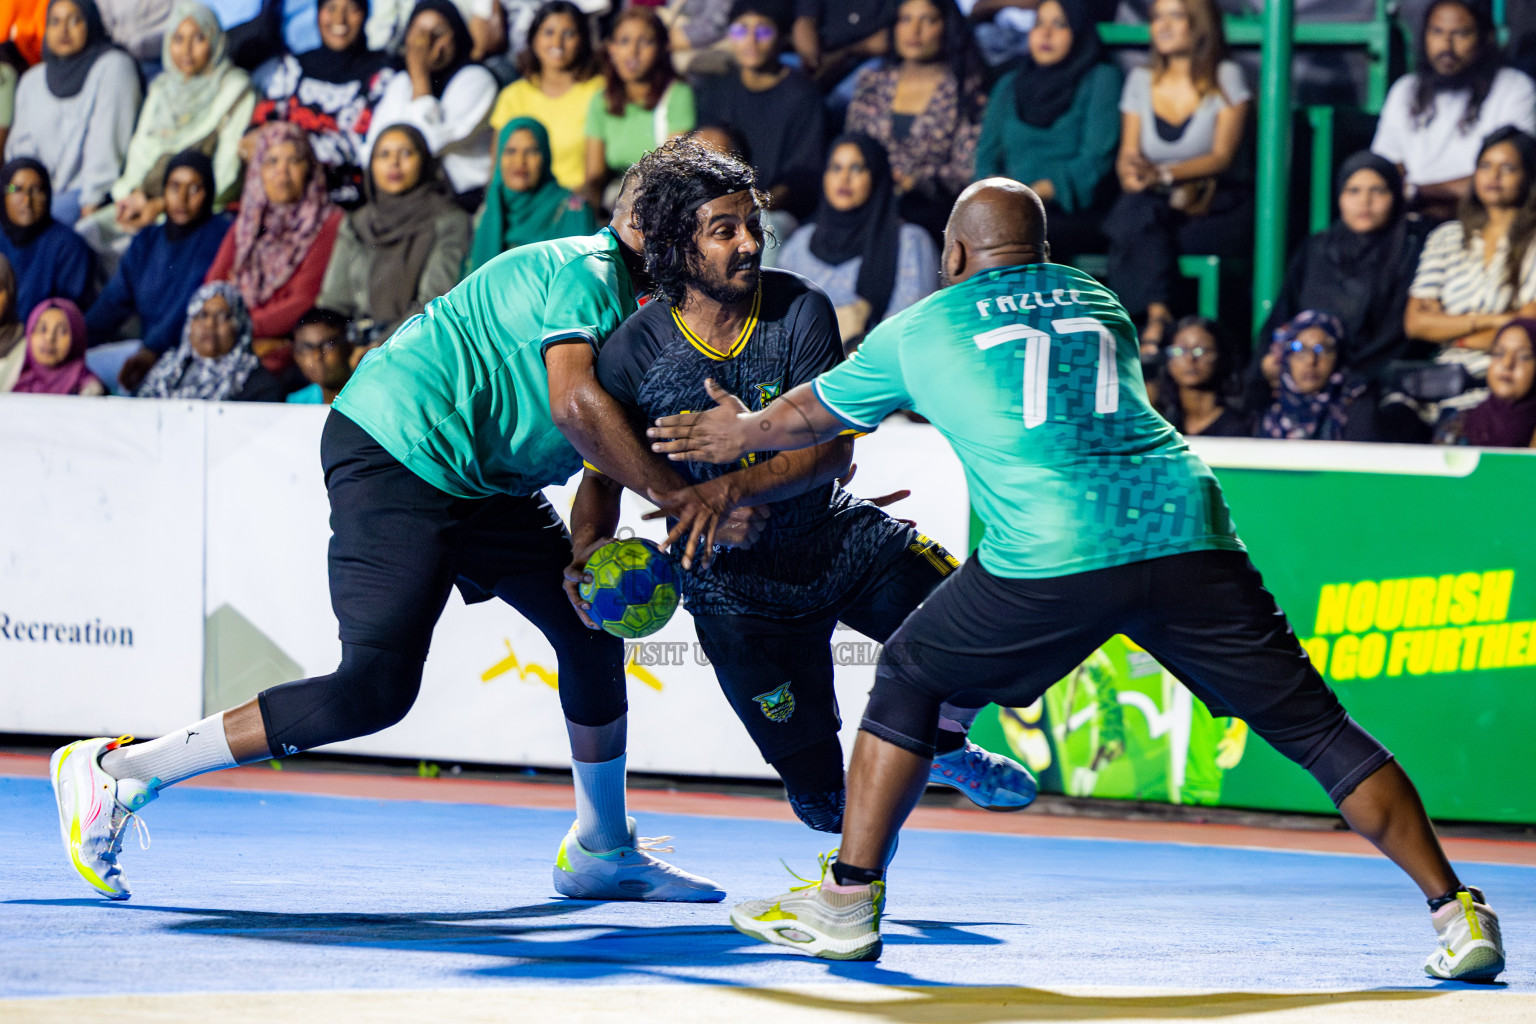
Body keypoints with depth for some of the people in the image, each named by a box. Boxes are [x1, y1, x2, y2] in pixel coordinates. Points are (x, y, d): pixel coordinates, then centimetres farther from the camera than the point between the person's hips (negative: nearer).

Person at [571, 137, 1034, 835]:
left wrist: (730, 489, -37)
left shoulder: (800, 312, -15)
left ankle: (941, 746, 23)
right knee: (820, 794, -5)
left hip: (841, 541, 2)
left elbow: (833, 447, -22)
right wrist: (589, 554, -26)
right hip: (735, 587, -2)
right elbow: (602, 476, -5)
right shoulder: (633, 352, -18)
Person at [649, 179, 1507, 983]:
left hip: (1051, 553, -3)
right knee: (1314, 725, 8)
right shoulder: (1103, 305, 27)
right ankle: (1457, 911, 1)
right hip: (1185, 526, 3)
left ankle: (850, 901, 19)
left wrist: (738, 435, 56)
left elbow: (809, 417, 35)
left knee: (911, 681, 20)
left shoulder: (918, 332, 18)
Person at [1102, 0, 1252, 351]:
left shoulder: (1226, 78, 1)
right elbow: (1127, 154, 10)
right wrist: (1130, 174, -17)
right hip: (1153, 206, 3)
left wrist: (1163, 175, -26)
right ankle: (1158, 316, -39)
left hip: (1212, 206, -3)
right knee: (1136, 212, -34)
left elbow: (1222, 157, -9)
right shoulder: (1140, 81, 14)